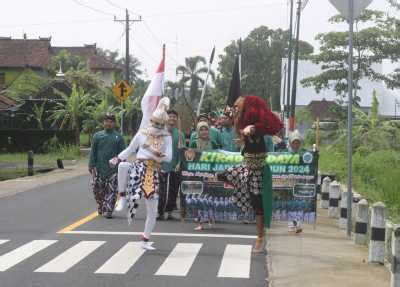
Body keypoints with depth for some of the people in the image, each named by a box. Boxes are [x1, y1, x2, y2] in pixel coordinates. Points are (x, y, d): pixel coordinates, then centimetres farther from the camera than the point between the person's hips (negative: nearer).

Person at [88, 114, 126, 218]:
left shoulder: (118, 137, 5)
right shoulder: (97, 136, 8)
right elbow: (93, 152, 7)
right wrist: (92, 165, 0)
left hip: (113, 169, -1)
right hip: (99, 168, 1)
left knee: (111, 192, -3)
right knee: (97, 190, 4)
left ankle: (108, 211, 1)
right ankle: (100, 208, 23)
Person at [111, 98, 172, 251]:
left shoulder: (167, 137, 6)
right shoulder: (141, 134, 8)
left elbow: (169, 157, -4)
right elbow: (130, 150, 17)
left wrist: (159, 155, -23)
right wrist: (118, 159, 6)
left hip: (154, 173, 1)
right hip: (139, 167, 0)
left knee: (153, 210, 1)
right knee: (123, 166, -38)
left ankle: (145, 240, 18)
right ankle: (122, 197, -18)